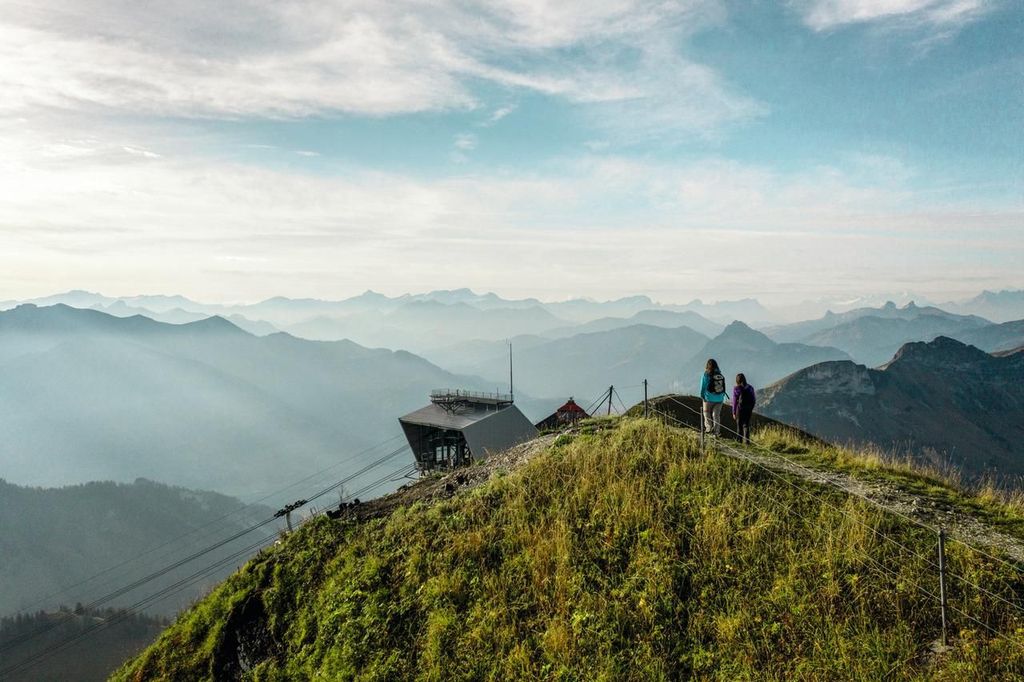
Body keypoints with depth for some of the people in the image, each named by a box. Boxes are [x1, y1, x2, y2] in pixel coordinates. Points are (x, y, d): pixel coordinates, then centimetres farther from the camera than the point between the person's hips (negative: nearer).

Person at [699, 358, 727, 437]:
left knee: (706, 412, 15)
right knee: (717, 414, 10)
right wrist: (722, 396, 12)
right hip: (719, 398, 3)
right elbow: (724, 387, 3)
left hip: (709, 398, -3)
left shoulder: (706, 375, -12)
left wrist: (702, 396, 2)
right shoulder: (720, 375, -1)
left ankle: (708, 427, 4)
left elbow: (703, 386, -8)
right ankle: (716, 431, 9)